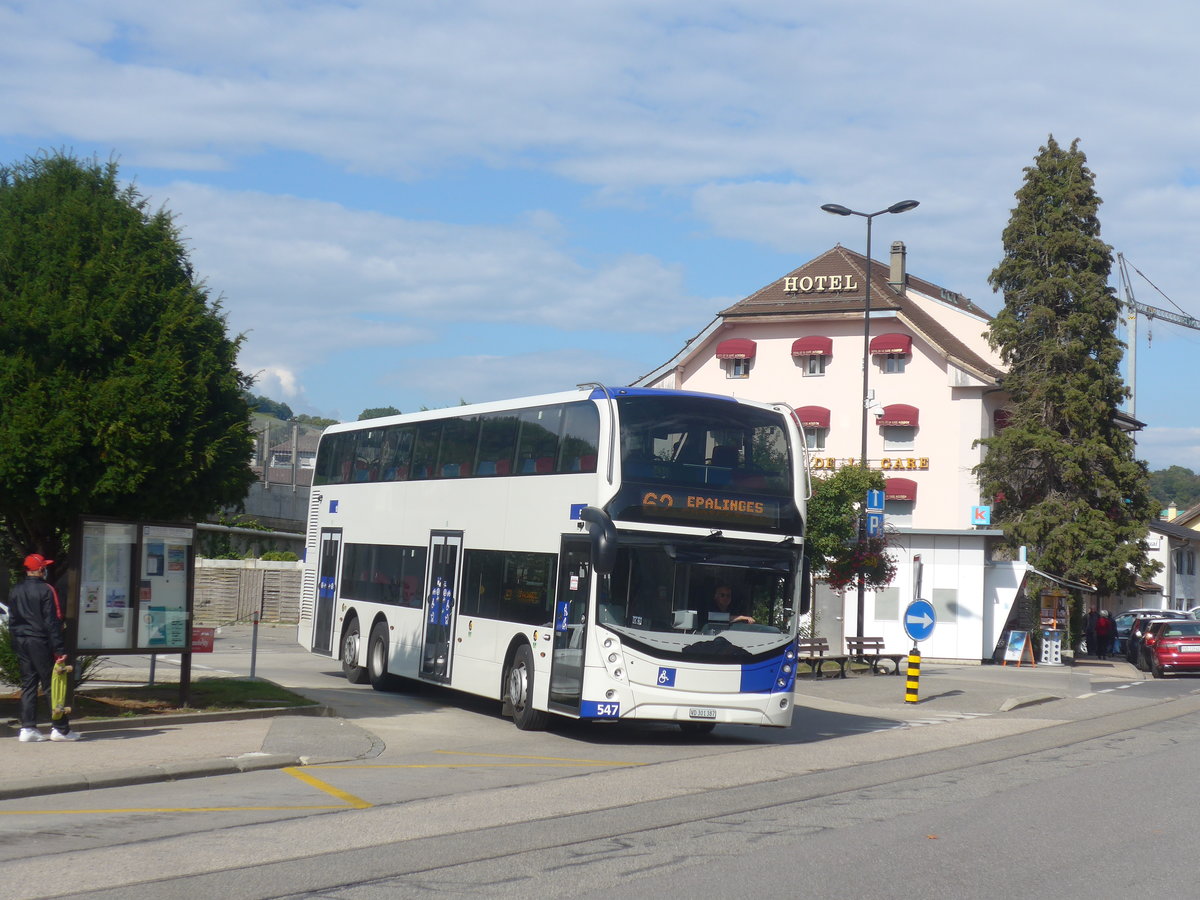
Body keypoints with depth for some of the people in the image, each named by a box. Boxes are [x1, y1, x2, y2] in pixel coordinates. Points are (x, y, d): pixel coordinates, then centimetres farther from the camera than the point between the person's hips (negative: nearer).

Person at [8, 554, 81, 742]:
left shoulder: (15, 592, 10)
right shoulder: (46, 590, -10)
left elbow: (12, 622, 15)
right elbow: (52, 622, -13)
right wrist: (60, 650, -13)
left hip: (21, 643, 6)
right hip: (40, 642, -6)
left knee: (27, 685, 9)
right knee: (51, 685, -2)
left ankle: (27, 728, 5)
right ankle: (60, 729, 0)